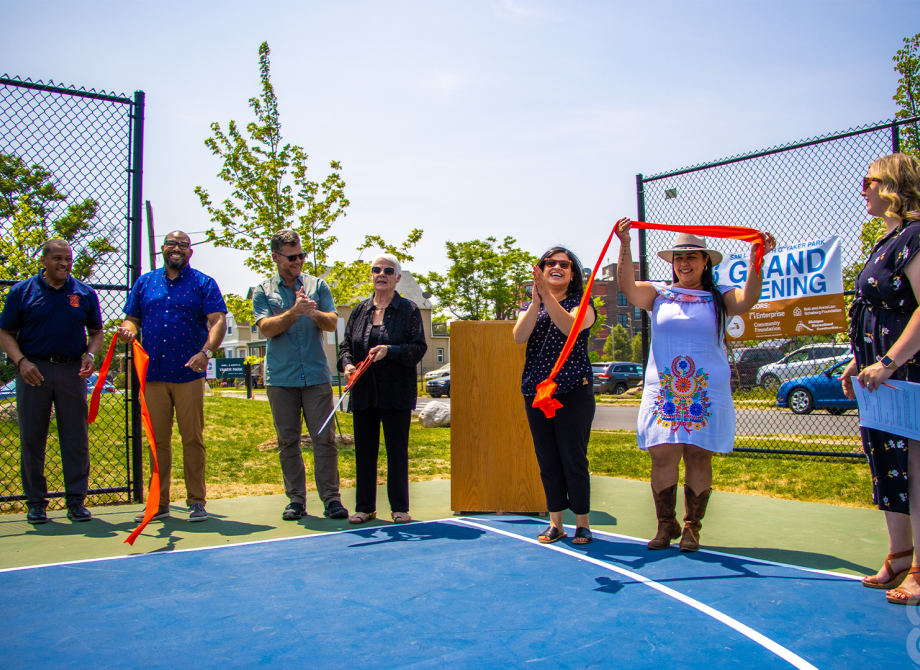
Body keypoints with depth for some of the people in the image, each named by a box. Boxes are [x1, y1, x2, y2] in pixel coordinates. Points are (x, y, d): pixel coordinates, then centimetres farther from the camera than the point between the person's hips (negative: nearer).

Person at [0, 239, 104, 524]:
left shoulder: (85, 293, 9)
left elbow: (96, 332, 15)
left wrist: (90, 355, -4)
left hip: (72, 370, 1)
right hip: (33, 370, -1)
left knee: (76, 438, 2)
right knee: (32, 439, 4)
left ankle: (76, 500, 11)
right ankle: (36, 502, 15)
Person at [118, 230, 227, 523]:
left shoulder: (204, 284, 5)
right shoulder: (145, 283, 16)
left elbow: (218, 321, -6)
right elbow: (132, 318, 20)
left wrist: (206, 351, -22)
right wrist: (129, 329, -5)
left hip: (189, 375, -3)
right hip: (153, 375, 3)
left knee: (192, 439, 1)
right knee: (157, 440, 7)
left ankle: (196, 501, 10)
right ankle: (158, 503, 16)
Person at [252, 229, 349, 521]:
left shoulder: (317, 285, 10)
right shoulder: (263, 291, 8)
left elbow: (332, 323, 2)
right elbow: (267, 328, -6)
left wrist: (314, 312, -18)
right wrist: (295, 311, -18)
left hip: (317, 375, 0)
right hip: (280, 378, 0)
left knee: (324, 438, -3)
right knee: (288, 440, 5)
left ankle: (331, 498, 2)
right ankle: (296, 499, 14)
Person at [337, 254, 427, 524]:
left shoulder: (409, 310, 0)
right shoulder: (360, 311, 11)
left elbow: (419, 348, -7)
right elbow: (345, 345, 13)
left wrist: (389, 351, -21)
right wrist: (347, 364, -7)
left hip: (396, 393, -3)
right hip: (363, 393, 4)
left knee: (397, 451, 2)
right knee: (364, 451, 8)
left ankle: (400, 508, 15)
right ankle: (364, 507, 19)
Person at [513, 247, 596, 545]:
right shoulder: (530, 306, 14)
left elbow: (569, 326, -20)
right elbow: (519, 336, -7)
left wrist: (547, 296, -28)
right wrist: (535, 301, -19)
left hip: (574, 391, -4)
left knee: (574, 459, -2)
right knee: (547, 461, 8)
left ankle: (582, 523, 11)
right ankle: (555, 523, 18)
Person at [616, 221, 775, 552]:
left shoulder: (718, 297, 8)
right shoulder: (659, 294, 10)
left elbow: (748, 298, -12)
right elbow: (628, 286, -8)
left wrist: (756, 259, -27)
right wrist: (625, 245, -20)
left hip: (707, 394, 0)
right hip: (662, 390, 1)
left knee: (698, 457, 0)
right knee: (663, 456, -4)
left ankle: (692, 527, 12)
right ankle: (666, 525, 10)